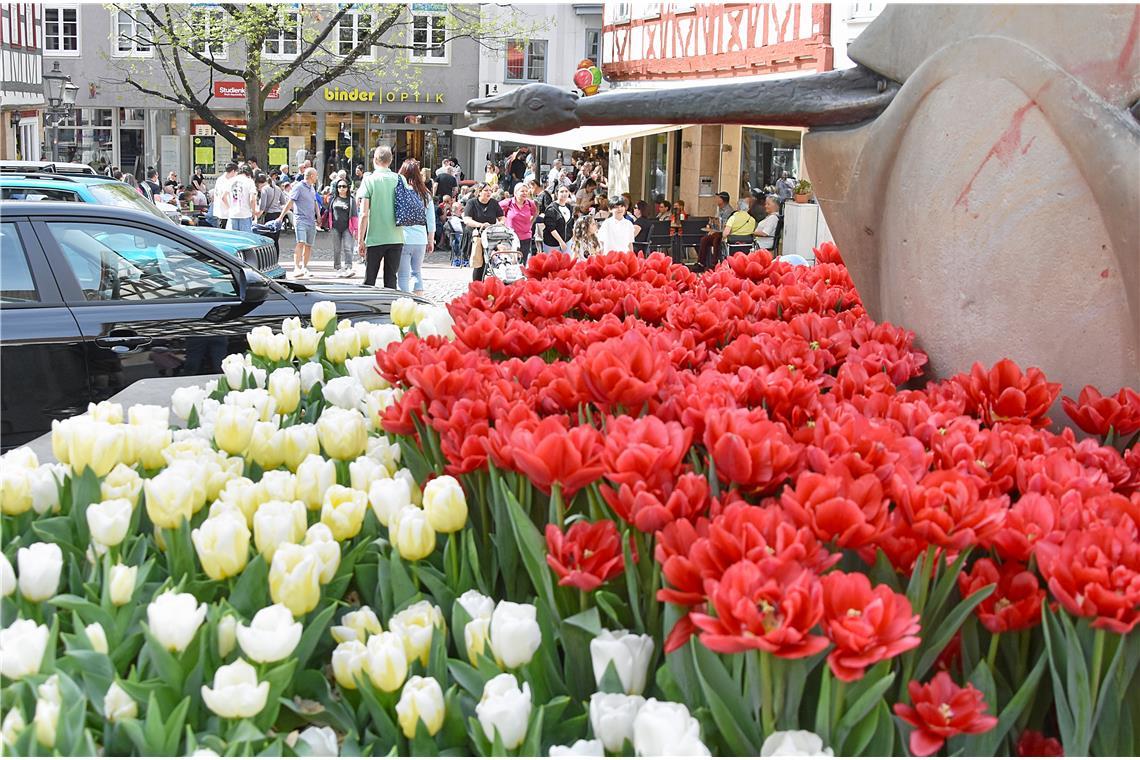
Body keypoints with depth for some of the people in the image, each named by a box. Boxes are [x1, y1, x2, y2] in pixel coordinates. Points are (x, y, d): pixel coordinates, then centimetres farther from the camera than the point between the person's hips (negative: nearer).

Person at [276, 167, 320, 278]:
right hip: (300, 219, -7)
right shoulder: (298, 187, -7)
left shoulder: (312, 188, 17)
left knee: (309, 245, 7)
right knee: (301, 243, -19)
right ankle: (296, 268, -25)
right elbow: (290, 202, -10)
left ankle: (304, 267, 16)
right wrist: (281, 217, -14)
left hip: (311, 221, 7)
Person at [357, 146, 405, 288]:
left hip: (375, 238, -3)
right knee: (391, 279, 8)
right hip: (396, 238, 3)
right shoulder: (399, 179, 3)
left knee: (369, 281, 6)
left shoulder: (370, 180, -6)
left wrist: (361, 240, -5)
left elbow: (364, 214, -9)